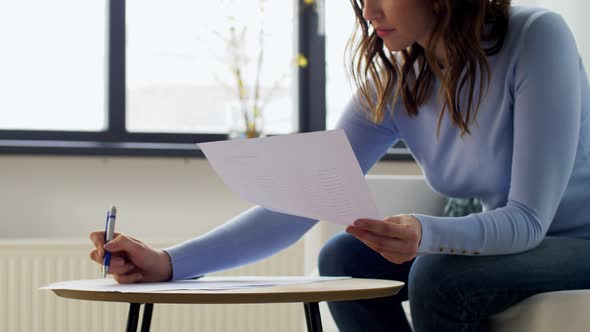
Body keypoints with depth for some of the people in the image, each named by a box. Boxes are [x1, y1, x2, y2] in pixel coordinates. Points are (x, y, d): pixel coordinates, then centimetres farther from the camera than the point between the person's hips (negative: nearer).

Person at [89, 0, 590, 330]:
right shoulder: (391, 83, -8)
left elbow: (527, 219, -28)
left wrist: (426, 236, -47)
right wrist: (170, 263, -24)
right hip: (510, 244, 6)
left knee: (438, 274, -29)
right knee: (345, 261, -10)